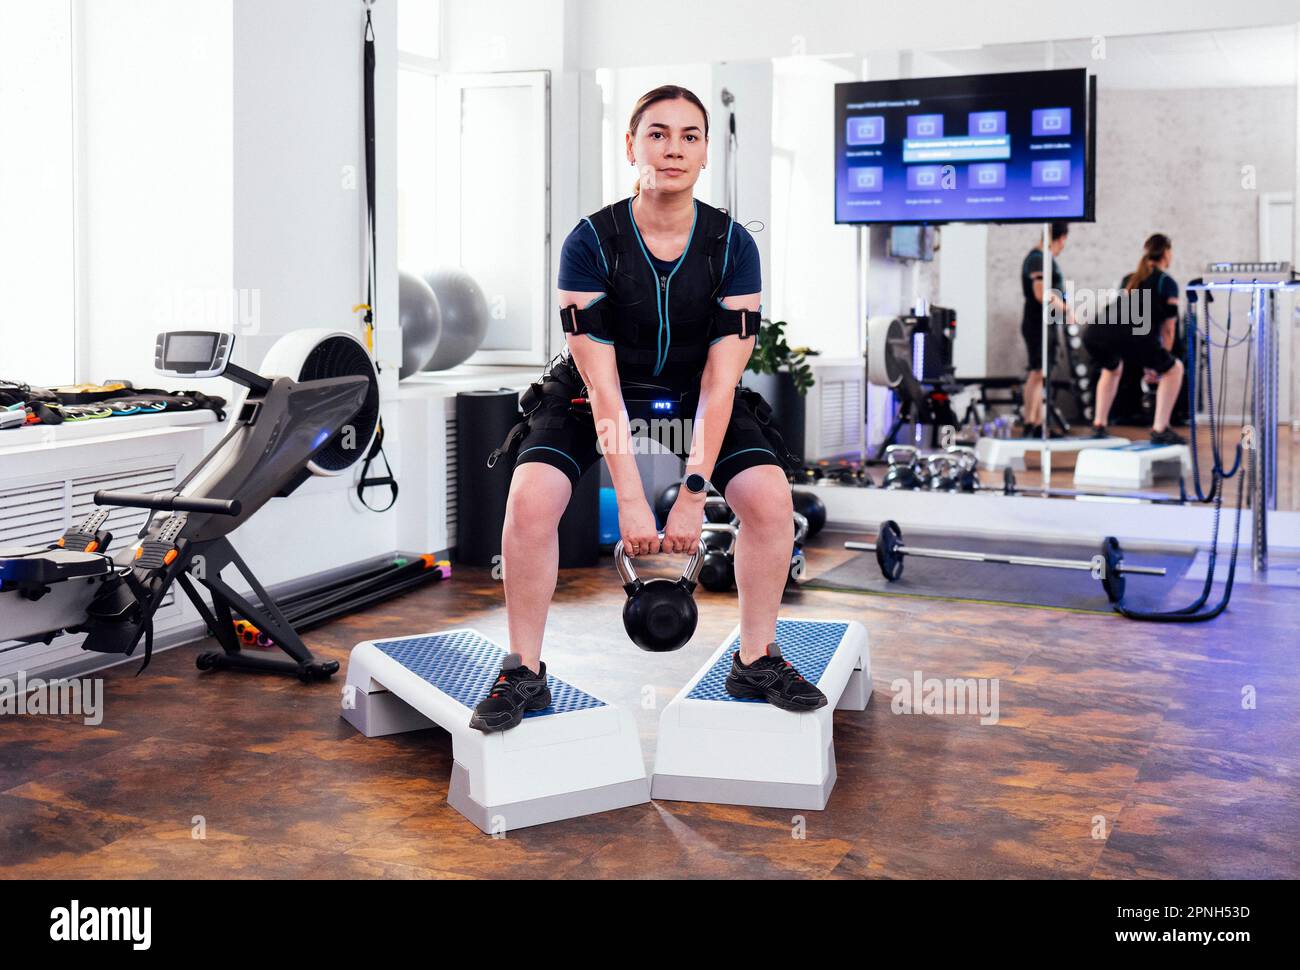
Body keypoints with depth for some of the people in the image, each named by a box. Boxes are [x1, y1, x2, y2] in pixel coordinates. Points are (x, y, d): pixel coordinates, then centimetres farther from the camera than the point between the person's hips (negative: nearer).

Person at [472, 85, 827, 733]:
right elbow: (601, 383, -23)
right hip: (593, 398, -1)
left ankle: (756, 662, 0)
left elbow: (719, 382, -19)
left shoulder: (732, 246, -16)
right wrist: (630, 499, -28)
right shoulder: (590, 242, -21)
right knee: (530, 501, -26)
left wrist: (692, 495, -26)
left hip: (693, 398, 2)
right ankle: (524, 673, -8)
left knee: (771, 499, -21)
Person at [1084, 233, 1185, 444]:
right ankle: (1159, 430, 10)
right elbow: (1167, 329, 17)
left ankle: (1098, 425, 31)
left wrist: (1146, 364, 49)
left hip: (1095, 334, 6)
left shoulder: (1128, 280, 35)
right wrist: (1158, 363, 32)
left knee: (1112, 368, 39)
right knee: (1174, 369, 18)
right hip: (1129, 337, -6)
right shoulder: (1167, 282, 17)